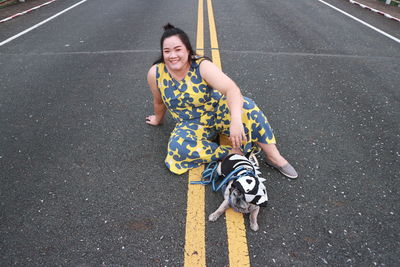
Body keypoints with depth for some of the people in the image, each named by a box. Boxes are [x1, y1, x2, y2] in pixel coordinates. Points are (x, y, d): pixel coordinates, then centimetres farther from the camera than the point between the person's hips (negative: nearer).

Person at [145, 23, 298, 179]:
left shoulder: (202, 66, -20)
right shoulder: (155, 73, -13)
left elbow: (231, 88, -34)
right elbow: (159, 101, 8)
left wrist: (236, 119, -50)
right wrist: (158, 119, 25)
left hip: (218, 113, -1)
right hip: (191, 125, 2)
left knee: (245, 106, -32)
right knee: (177, 147, -31)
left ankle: (273, 156, -20)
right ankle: (233, 152, -21)